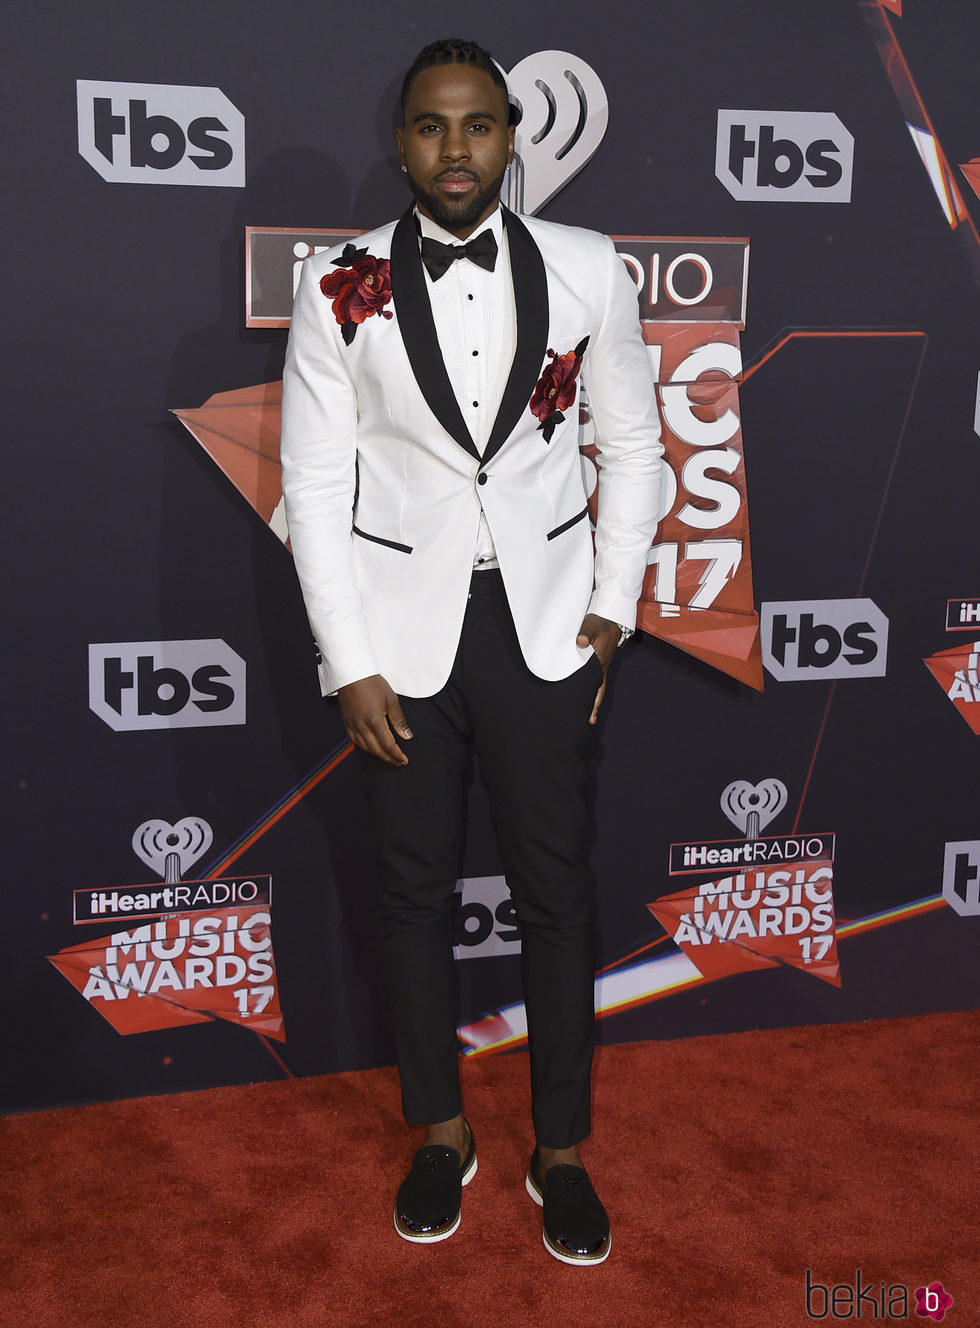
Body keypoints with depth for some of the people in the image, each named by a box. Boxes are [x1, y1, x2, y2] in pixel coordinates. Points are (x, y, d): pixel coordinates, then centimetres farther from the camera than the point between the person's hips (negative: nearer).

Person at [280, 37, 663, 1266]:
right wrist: (351, 664, -7)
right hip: (399, 630, 0)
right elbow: (314, 482, -4)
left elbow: (631, 444, 7)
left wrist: (610, 611, 2)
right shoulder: (341, 287, -5)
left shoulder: (587, 270, -2)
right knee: (414, 889, 12)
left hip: (543, 624, 1)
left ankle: (560, 1151, 27)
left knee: (555, 891, 8)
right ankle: (442, 1133, 33)